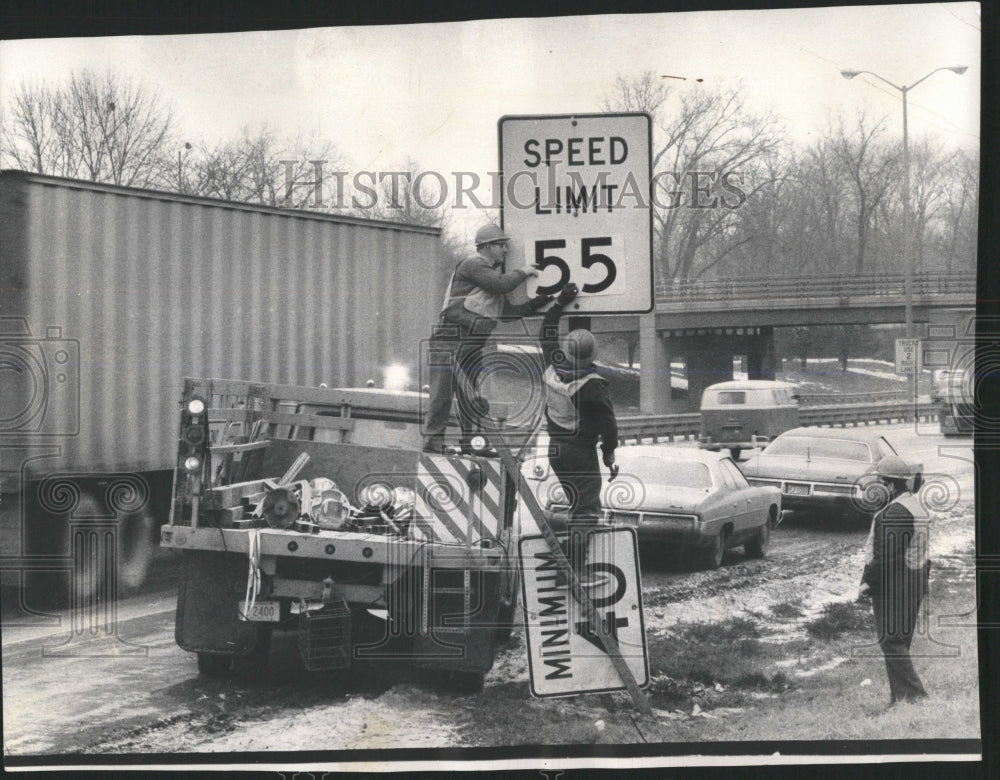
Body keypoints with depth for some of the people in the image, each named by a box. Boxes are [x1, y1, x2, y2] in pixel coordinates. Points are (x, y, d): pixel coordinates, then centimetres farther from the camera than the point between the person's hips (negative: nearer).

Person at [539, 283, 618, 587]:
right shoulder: (592, 384, -19)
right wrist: (609, 449, -1)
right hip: (581, 452, -7)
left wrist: (560, 303, 20)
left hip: (555, 448, 7)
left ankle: (567, 567, 20)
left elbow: (547, 334, 15)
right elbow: (607, 420, -15)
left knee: (577, 505, 19)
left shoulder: (552, 368, -2)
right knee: (587, 509, -4)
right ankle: (571, 572, -12)